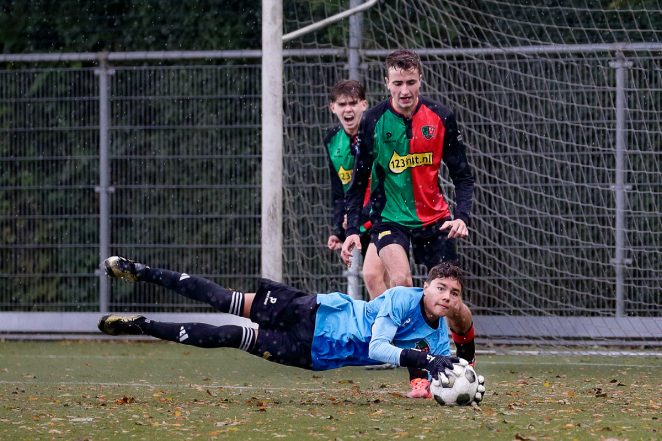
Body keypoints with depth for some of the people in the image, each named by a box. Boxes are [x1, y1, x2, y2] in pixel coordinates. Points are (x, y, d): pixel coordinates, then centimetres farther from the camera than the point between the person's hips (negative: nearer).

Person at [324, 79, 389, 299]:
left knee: (372, 275, -22)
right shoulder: (333, 141, 6)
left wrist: (362, 215, -24)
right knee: (384, 285, 10)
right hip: (361, 226, 7)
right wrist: (338, 230, 10)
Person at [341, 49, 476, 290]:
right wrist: (352, 229, -11)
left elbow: (463, 176, 0)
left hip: (435, 219, 2)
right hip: (390, 218, -2)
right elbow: (358, 181, -1)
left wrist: (462, 216, -16)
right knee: (401, 282, -25)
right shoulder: (372, 121, -8)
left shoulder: (441, 117, -5)